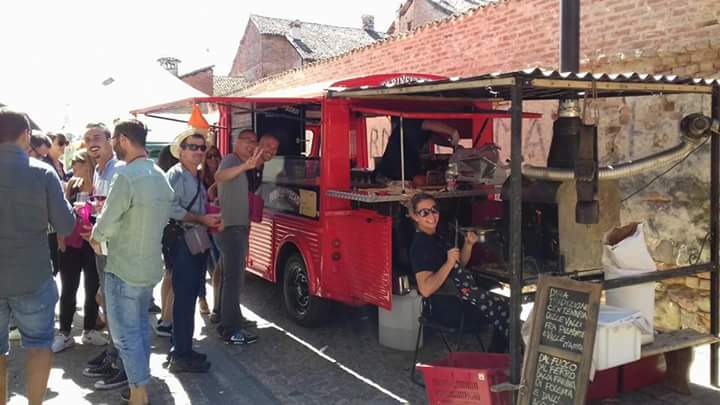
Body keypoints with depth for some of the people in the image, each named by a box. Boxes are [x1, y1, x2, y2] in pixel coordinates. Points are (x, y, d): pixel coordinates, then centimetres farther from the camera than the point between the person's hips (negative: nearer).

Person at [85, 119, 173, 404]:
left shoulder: (126, 175, -21)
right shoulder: (160, 176, 6)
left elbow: (106, 223, -19)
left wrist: (95, 238, 1)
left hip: (124, 269, -8)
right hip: (150, 265, 8)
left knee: (125, 333, 2)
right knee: (140, 327, 18)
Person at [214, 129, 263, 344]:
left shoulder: (241, 166, 19)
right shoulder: (231, 159, -9)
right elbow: (219, 176, -32)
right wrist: (246, 165, -46)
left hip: (239, 228, 10)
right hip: (232, 228, -10)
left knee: (230, 277, 15)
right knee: (233, 279, -10)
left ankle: (227, 321, 24)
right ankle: (231, 330, -8)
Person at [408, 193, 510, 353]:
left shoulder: (435, 237, 11)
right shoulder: (420, 245, -19)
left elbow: (460, 264, 20)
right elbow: (425, 289, -28)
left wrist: (468, 244, 3)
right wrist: (449, 263, -30)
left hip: (463, 294, 10)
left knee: (504, 304, 10)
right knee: (504, 309, -4)